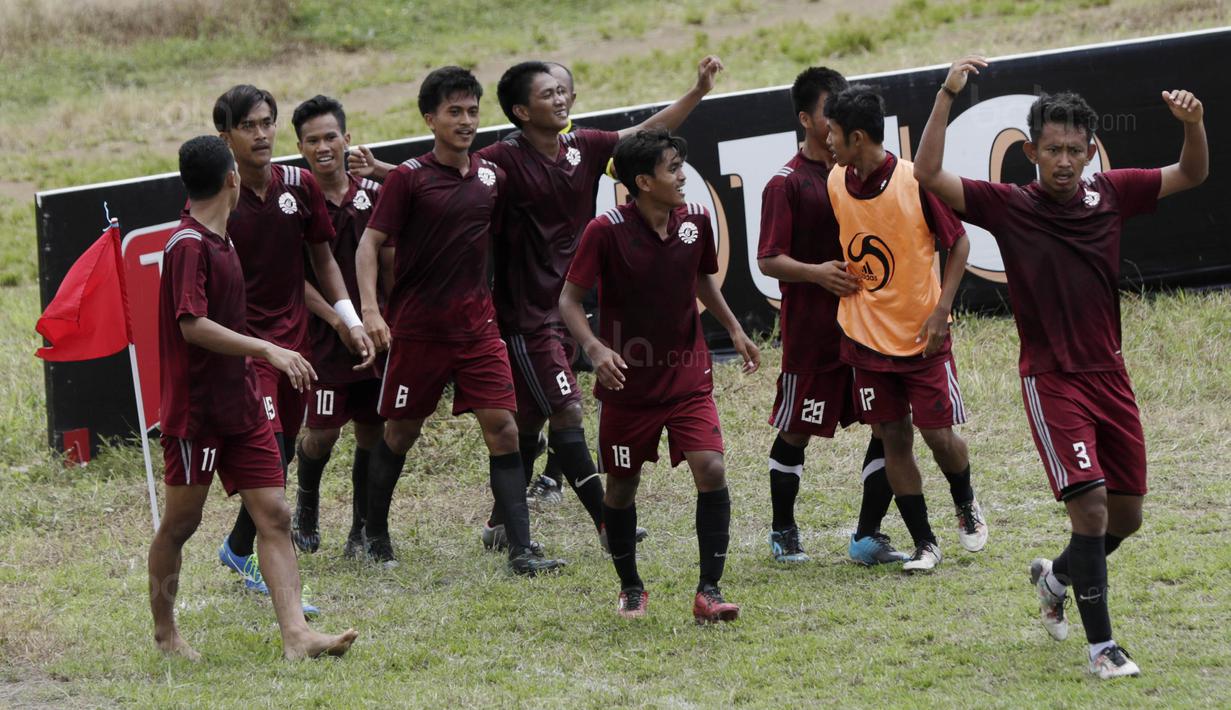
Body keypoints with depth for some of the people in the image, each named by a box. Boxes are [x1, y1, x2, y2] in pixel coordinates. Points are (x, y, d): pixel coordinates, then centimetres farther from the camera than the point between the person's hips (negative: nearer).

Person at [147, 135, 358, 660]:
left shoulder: (219, 241, 13)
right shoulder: (188, 245, -15)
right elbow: (193, 325, -23)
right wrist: (266, 350, -25)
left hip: (239, 406, 8)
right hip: (195, 411, -8)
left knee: (274, 515, -3)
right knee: (181, 521, 5)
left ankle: (296, 635, -11)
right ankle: (164, 632, 21)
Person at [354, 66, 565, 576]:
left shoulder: (491, 178, 6)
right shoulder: (409, 178, -8)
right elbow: (370, 243, -10)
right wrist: (370, 310, -21)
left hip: (477, 322, 4)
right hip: (416, 327, -3)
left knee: (502, 428, -8)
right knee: (400, 431, 8)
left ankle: (520, 550, -10)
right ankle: (374, 534, 28)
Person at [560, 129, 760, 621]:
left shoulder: (696, 221, -3)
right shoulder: (606, 231, -17)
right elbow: (569, 299, -13)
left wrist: (734, 330, 12)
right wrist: (594, 347, -28)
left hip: (688, 374, 2)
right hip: (628, 379, -2)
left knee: (711, 470, -15)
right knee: (622, 485, 9)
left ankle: (709, 591, -10)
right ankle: (630, 589, 30)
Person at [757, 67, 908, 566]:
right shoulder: (787, 184, -7)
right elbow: (768, 260, -10)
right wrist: (816, 272, -25)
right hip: (810, 331, -5)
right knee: (796, 430, 6)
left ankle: (868, 535, 6)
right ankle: (783, 532, 23)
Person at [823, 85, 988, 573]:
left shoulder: (915, 182, -17)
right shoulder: (836, 184, -1)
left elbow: (958, 242, -8)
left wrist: (942, 309, -14)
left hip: (921, 335, -4)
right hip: (866, 337, 4)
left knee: (939, 433, 0)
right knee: (893, 438, 4)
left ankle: (966, 504, 30)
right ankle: (924, 544, 12)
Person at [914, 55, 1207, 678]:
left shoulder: (1109, 194, 1)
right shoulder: (1008, 206, -9)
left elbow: (1191, 175, 7)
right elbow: (928, 173, -18)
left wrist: (1194, 125, -14)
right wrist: (947, 94, -26)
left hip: (1109, 376, 5)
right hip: (1051, 381, -5)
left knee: (1126, 517, 11)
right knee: (1090, 506, -16)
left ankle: (1055, 576, 42)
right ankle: (1100, 645, -6)